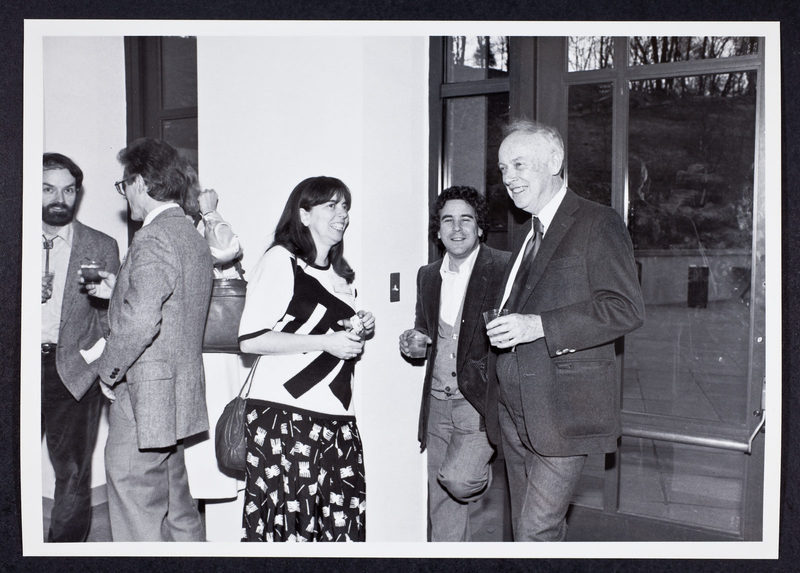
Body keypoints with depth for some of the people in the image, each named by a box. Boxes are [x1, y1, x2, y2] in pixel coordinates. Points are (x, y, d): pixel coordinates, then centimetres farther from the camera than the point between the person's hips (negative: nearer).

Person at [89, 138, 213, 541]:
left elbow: (141, 319, -29)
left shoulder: (153, 240, -17)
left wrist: (108, 369, -14)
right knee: (177, 511, 19)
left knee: (137, 521, 0)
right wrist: (119, 291, 20)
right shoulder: (193, 237, 13)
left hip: (143, 399, -10)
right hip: (177, 396, 10)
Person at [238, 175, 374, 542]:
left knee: (344, 521, -1)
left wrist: (360, 331, 12)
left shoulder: (341, 275, 22)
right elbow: (249, 339, -11)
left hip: (338, 416, 7)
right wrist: (326, 342, -12)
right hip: (284, 412, -6)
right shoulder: (280, 260, -2)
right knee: (286, 519, -7)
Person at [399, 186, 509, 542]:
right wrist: (414, 344, 1)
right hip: (438, 402, 6)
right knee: (442, 509, 12)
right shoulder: (427, 275, 10)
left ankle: (488, 472, 11)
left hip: (481, 399, -5)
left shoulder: (504, 269, -9)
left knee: (458, 479, -22)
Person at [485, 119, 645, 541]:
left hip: (564, 410, -8)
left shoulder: (598, 224, -7)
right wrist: (502, 326, 8)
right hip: (516, 409, 8)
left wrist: (537, 326, -23)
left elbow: (626, 309, -17)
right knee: (526, 529, 15)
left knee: (536, 533, -8)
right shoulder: (530, 235, 19)